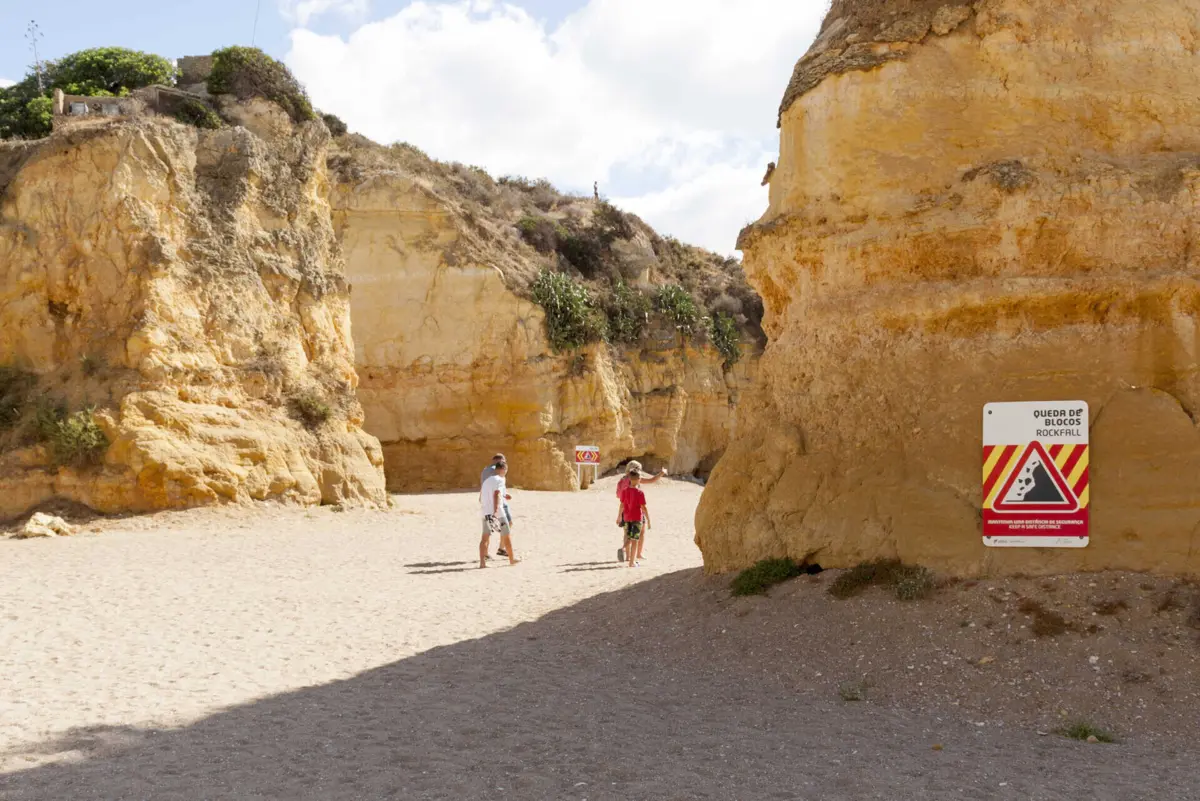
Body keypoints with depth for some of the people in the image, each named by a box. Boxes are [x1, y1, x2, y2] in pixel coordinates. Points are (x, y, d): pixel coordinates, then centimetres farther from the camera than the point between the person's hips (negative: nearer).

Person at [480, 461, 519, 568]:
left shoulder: (487, 481, 17)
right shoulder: (500, 480, -8)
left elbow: (481, 498, 22)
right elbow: (496, 495, -22)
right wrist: (495, 511, -29)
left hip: (486, 513, 7)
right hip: (497, 513, -7)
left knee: (485, 537, 1)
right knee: (507, 535, 10)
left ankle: (482, 561, -11)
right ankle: (512, 559, 22)